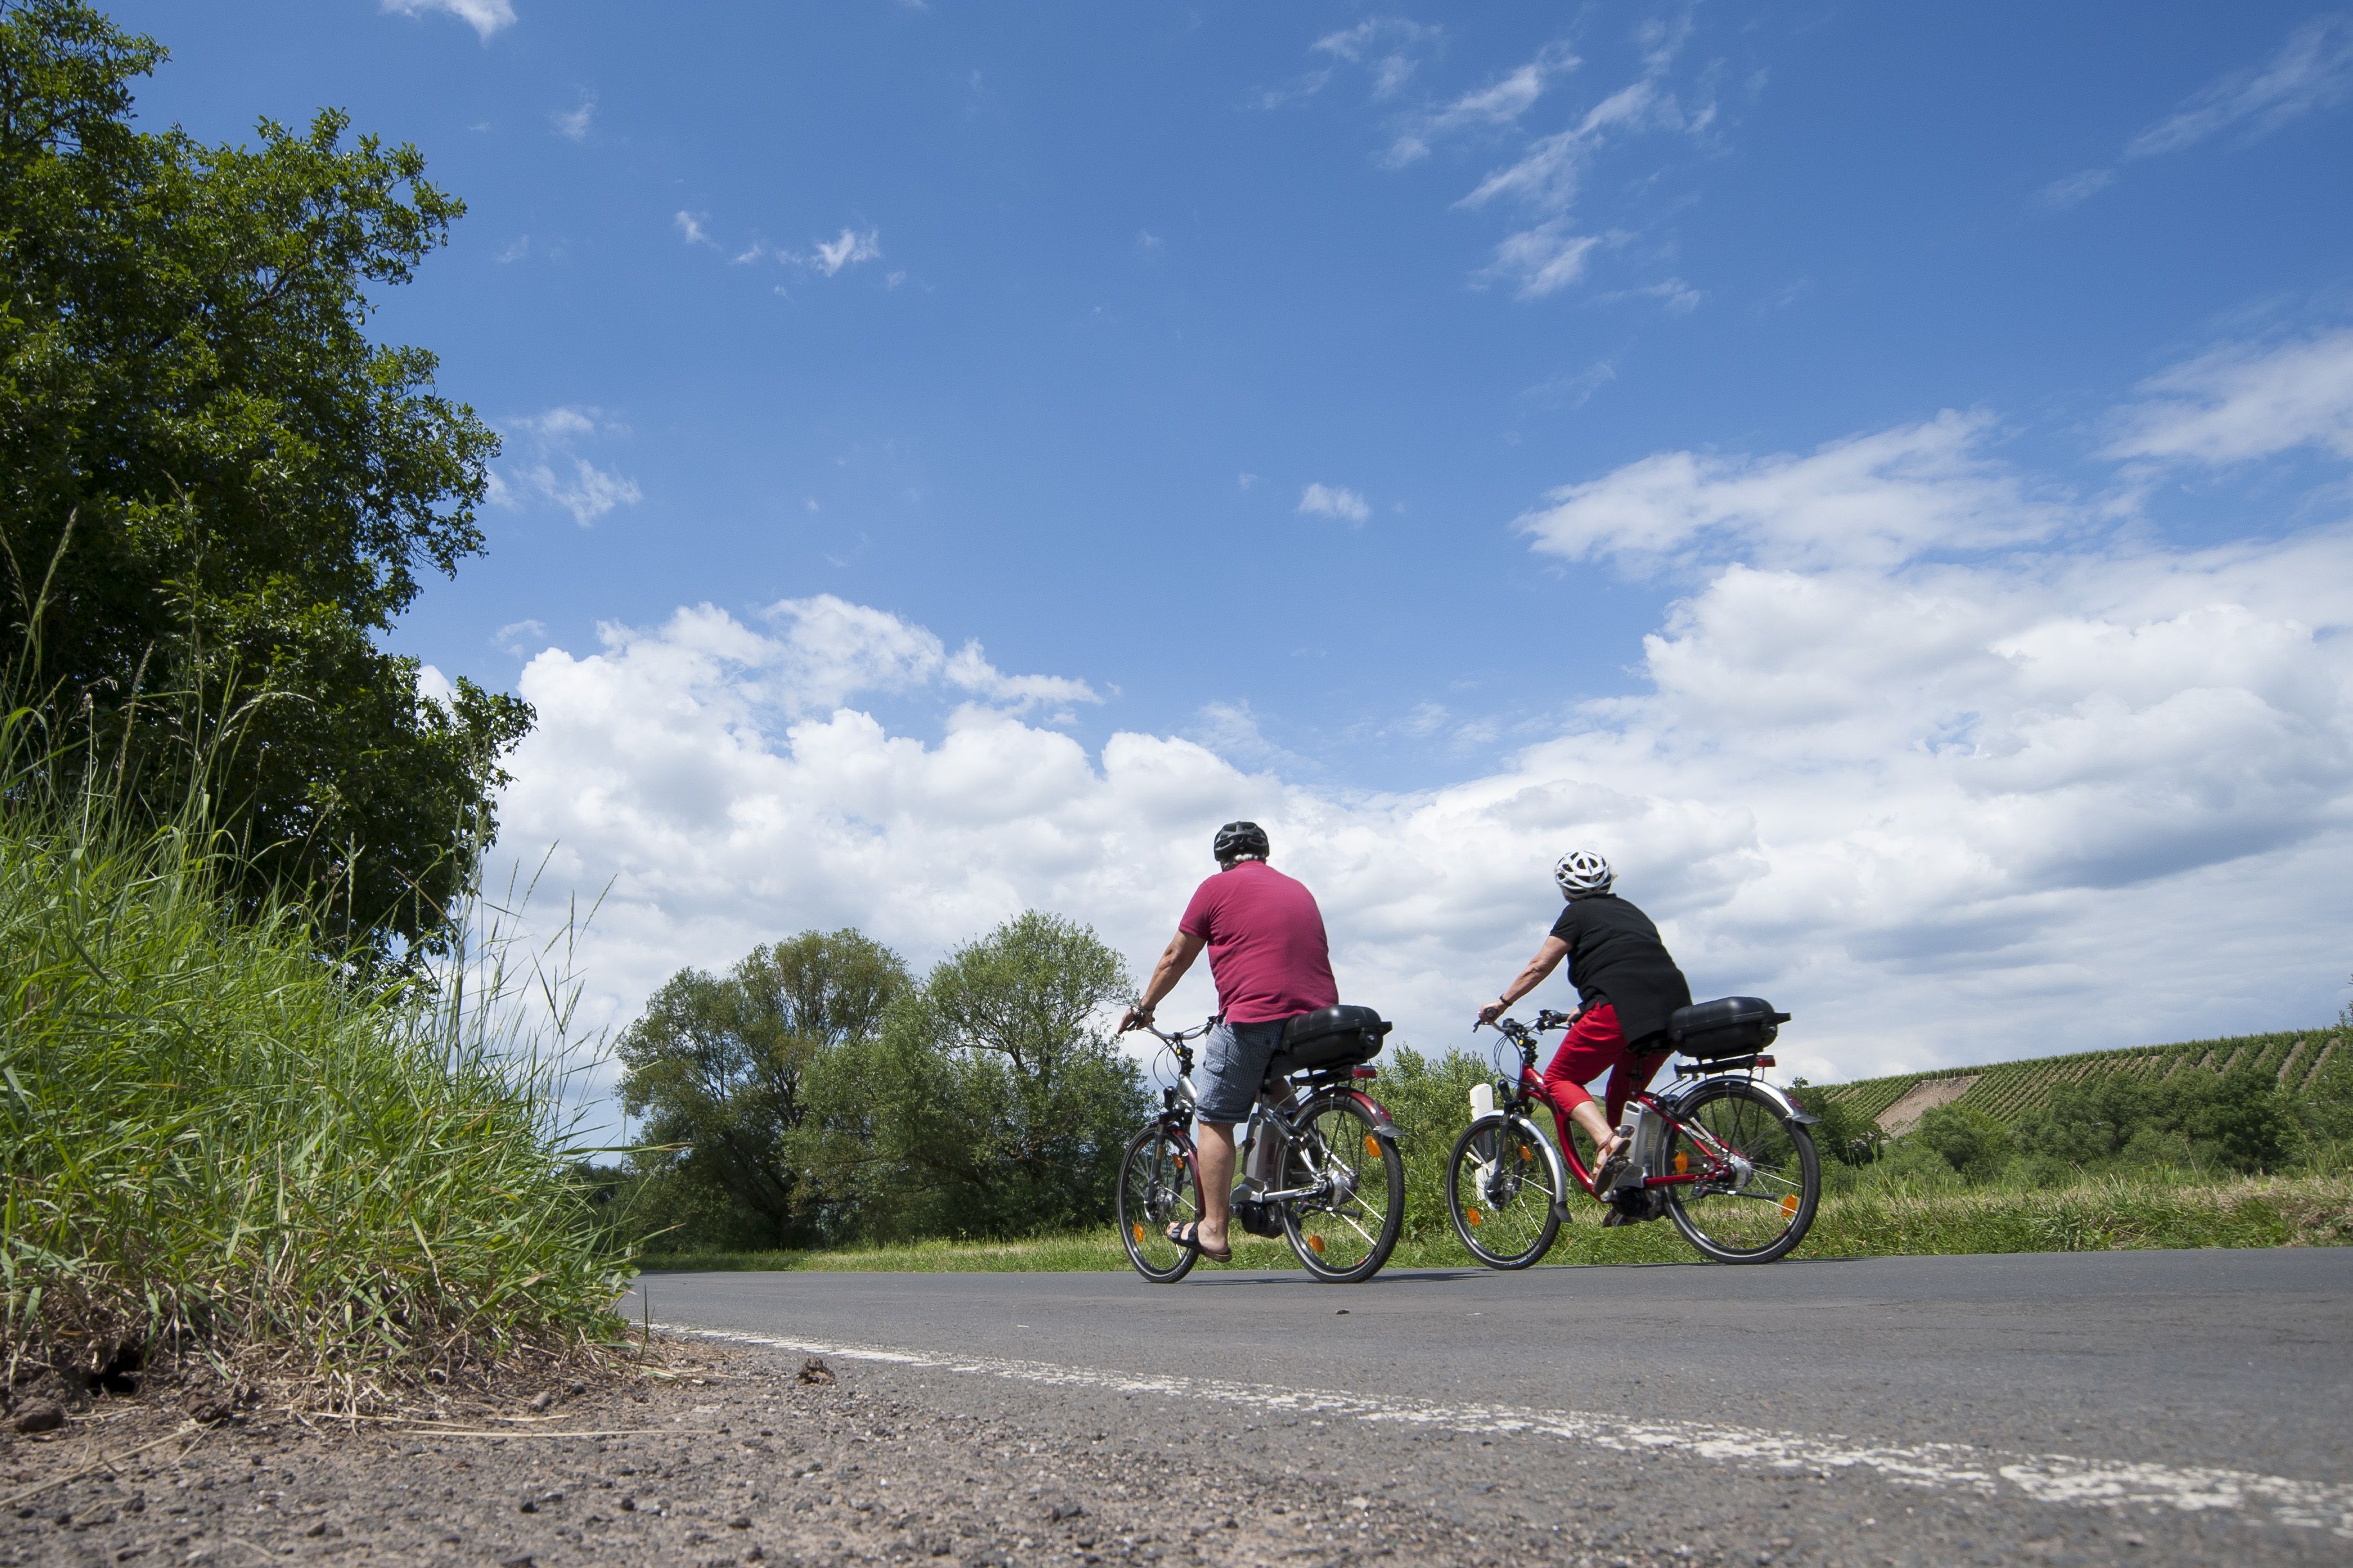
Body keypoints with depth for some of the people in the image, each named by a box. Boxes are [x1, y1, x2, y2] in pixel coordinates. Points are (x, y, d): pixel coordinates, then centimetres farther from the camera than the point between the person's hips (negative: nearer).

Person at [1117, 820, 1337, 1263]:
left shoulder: (1217, 887, 7)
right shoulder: (1299, 890, 24)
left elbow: (1175, 959, 10)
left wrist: (1144, 1006, 24)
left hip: (1255, 1016, -6)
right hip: (1318, 1017, 6)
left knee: (1213, 1118, 4)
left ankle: (1212, 1230, 1)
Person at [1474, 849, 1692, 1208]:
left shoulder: (1578, 913, 11)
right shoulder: (1632, 912, 31)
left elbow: (1538, 967, 11)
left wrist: (1502, 1003, 22)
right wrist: (1582, 1011, 46)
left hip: (1623, 1008, -7)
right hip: (1674, 1009, 7)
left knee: (1558, 1080, 4)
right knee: (1625, 1090, 24)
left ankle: (1608, 1143, -22)